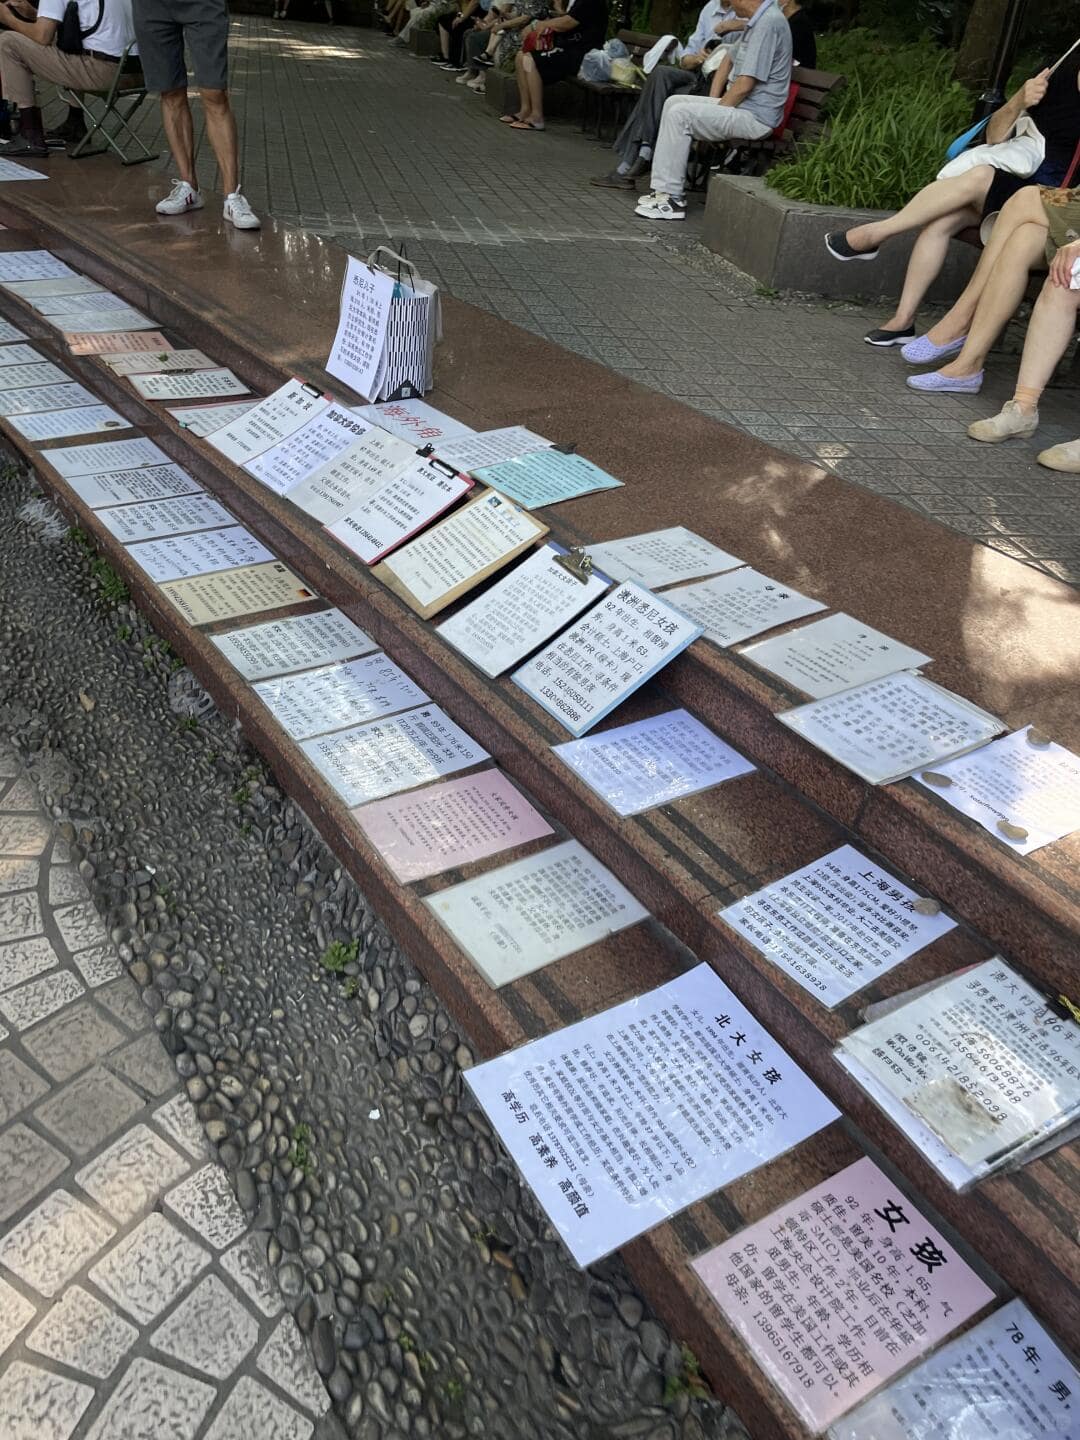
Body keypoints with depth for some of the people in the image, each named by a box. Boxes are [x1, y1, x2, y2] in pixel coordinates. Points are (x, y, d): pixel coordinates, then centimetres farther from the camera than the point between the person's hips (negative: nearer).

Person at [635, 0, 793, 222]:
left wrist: (716, 110, -8)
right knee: (675, 102, 7)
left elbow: (744, 85, -21)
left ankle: (672, 199, -17)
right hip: (740, 105, 10)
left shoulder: (769, 22, -17)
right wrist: (712, 102, 13)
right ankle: (664, 188, 2)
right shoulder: (757, 20, 14)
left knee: (680, 114, -19)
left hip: (755, 117, -10)